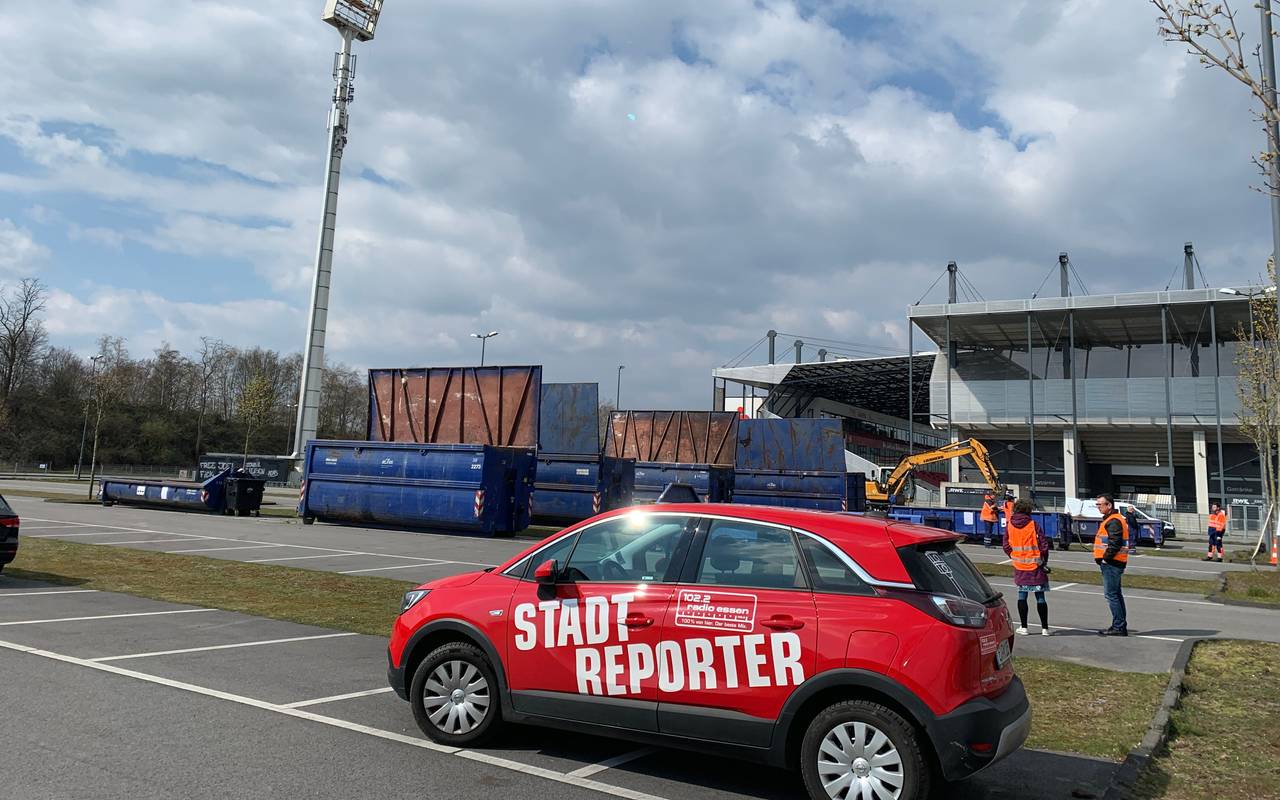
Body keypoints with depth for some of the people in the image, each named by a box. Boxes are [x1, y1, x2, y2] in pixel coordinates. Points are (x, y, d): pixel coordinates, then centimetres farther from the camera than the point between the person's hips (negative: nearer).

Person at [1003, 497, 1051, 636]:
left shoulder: (1009, 525, 0)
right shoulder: (1033, 524, -9)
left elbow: (1006, 546, 2)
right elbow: (1044, 544, -10)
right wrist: (1044, 561, 4)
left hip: (1019, 567, 2)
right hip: (1036, 566, -2)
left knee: (1022, 596, 11)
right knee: (1040, 597, 5)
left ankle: (1023, 627, 12)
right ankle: (1044, 628, 7)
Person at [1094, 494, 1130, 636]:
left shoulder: (1113, 521, -16)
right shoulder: (1110, 519, 19)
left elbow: (1115, 543, -24)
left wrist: (1105, 558, -18)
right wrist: (1105, 559, 18)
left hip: (1111, 563, -11)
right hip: (1112, 563, 11)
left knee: (1111, 594, -9)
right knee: (1116, 594, 15)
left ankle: (1119, 627, -7)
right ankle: (1121, 626, 22)